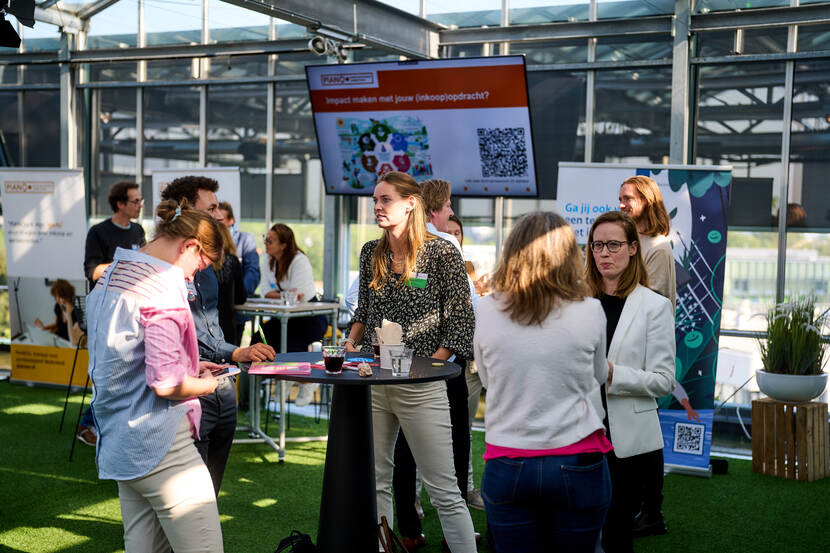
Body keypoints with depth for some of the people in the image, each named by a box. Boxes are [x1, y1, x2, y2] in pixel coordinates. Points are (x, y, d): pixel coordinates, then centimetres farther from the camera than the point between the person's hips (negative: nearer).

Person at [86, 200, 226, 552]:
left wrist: (189, 366, 19)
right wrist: (205, 384, -3)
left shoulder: (110, 277, 13)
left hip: (118, 442, 10)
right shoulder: (163, 288, -17)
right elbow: (165, 383, -22)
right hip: (159, 444, -10)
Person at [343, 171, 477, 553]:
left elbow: (461, 323, -6)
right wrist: (350, 345, 5)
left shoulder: (441, 253, -6)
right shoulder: (371, 253, 10)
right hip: (372, 382, 6)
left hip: (420, 387, -5)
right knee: (376, 481, 11)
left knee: (443, 490, -3)